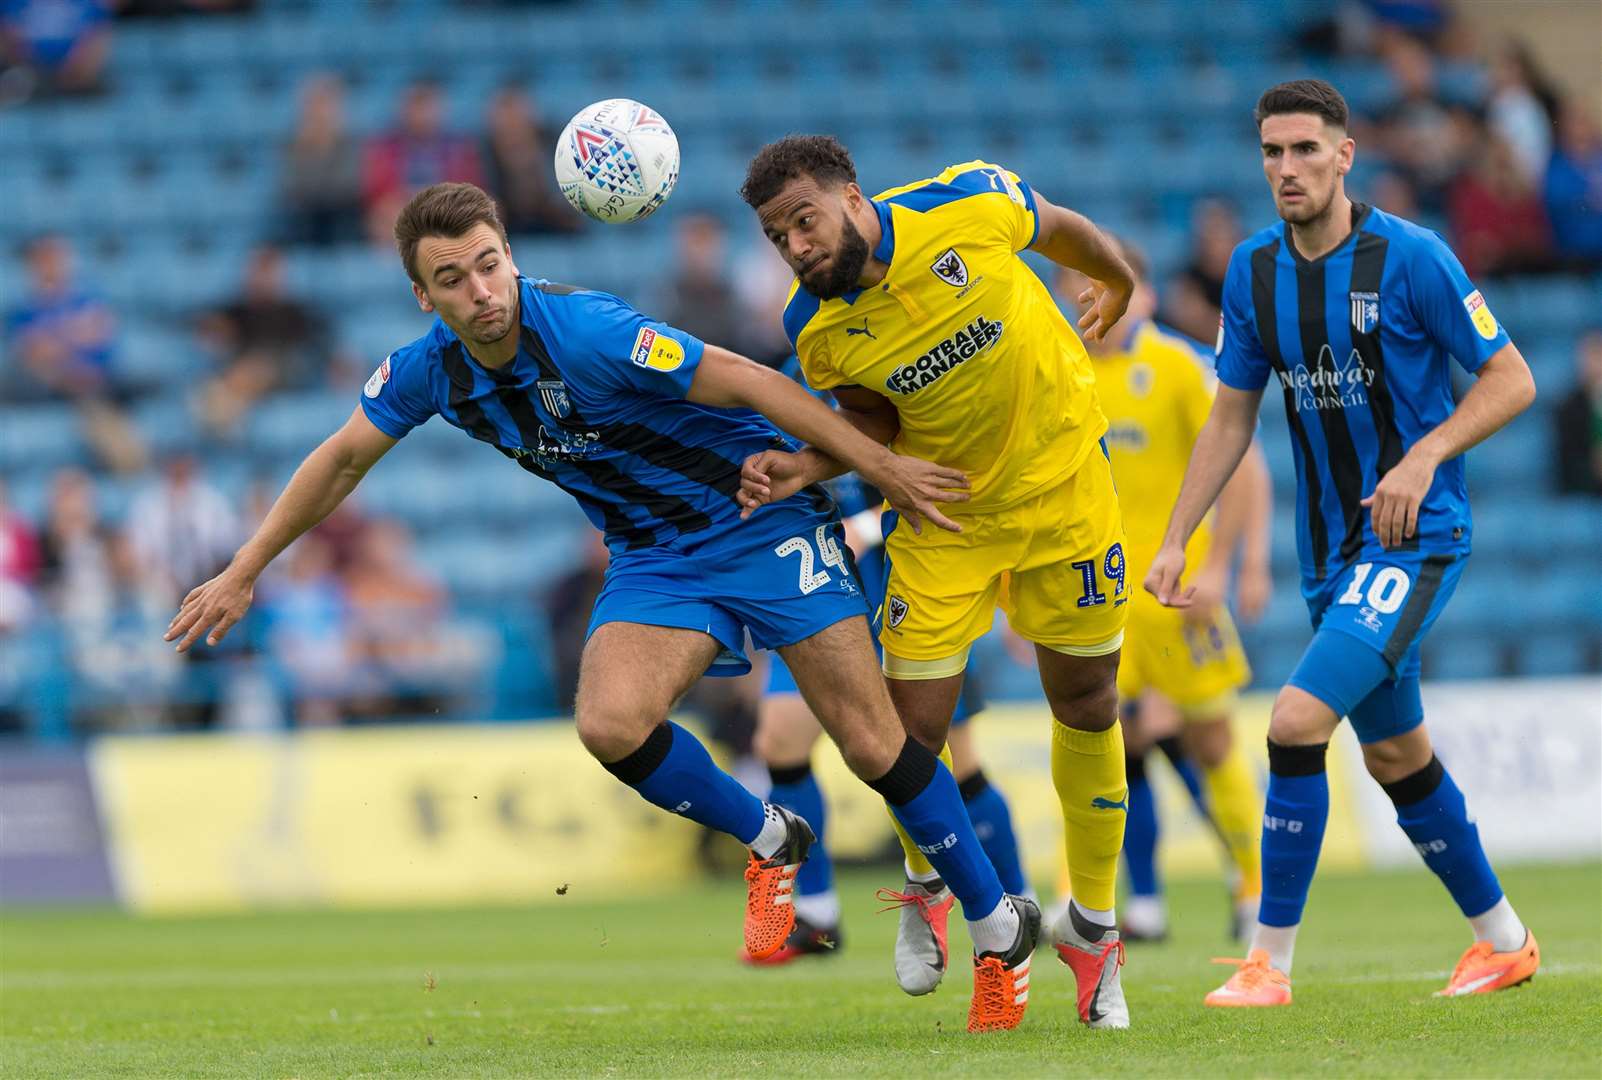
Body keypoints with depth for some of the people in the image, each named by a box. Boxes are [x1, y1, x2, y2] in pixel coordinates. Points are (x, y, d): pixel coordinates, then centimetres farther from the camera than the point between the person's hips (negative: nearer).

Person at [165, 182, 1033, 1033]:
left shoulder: (585, 333, -26)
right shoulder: (431, 369, -7)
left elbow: (748, 382, -23)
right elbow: (345, 457, 9)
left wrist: (881, 467, -22)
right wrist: (242, 573, 10)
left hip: (762, 519, -5)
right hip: (652, 556, 5)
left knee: (873, 746, -9)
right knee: (611, 726, -21)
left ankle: (998, 925, 9)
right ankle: (768, 845, 6)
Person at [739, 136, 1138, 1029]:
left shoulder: (970, 204, -24)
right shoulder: (817, 328, -18)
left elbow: (1057, 228, -1)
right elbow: (873, 417, 0)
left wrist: (1119, 281, 19)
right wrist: (809, 468, -21)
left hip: (1063, 484, 0)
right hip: (943, 517, 1)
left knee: (1088, 709, 7)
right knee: (914, 729, -6)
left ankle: (1093, 928, 25)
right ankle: (929, 887, 27)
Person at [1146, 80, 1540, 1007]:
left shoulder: (1409, 258, -13)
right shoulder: (1254, 272, 4)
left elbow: (1512, 380, -8)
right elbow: (1232, 417, 14)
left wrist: (1424, 456, -21)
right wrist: (1176, 540, 8)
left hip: (1417, 536, -7)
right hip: (1331, 545, 7)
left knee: (1299, 720, -20)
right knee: (1396, 755, 15)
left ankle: (1271, 962, -13)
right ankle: (1503, 940, 32)